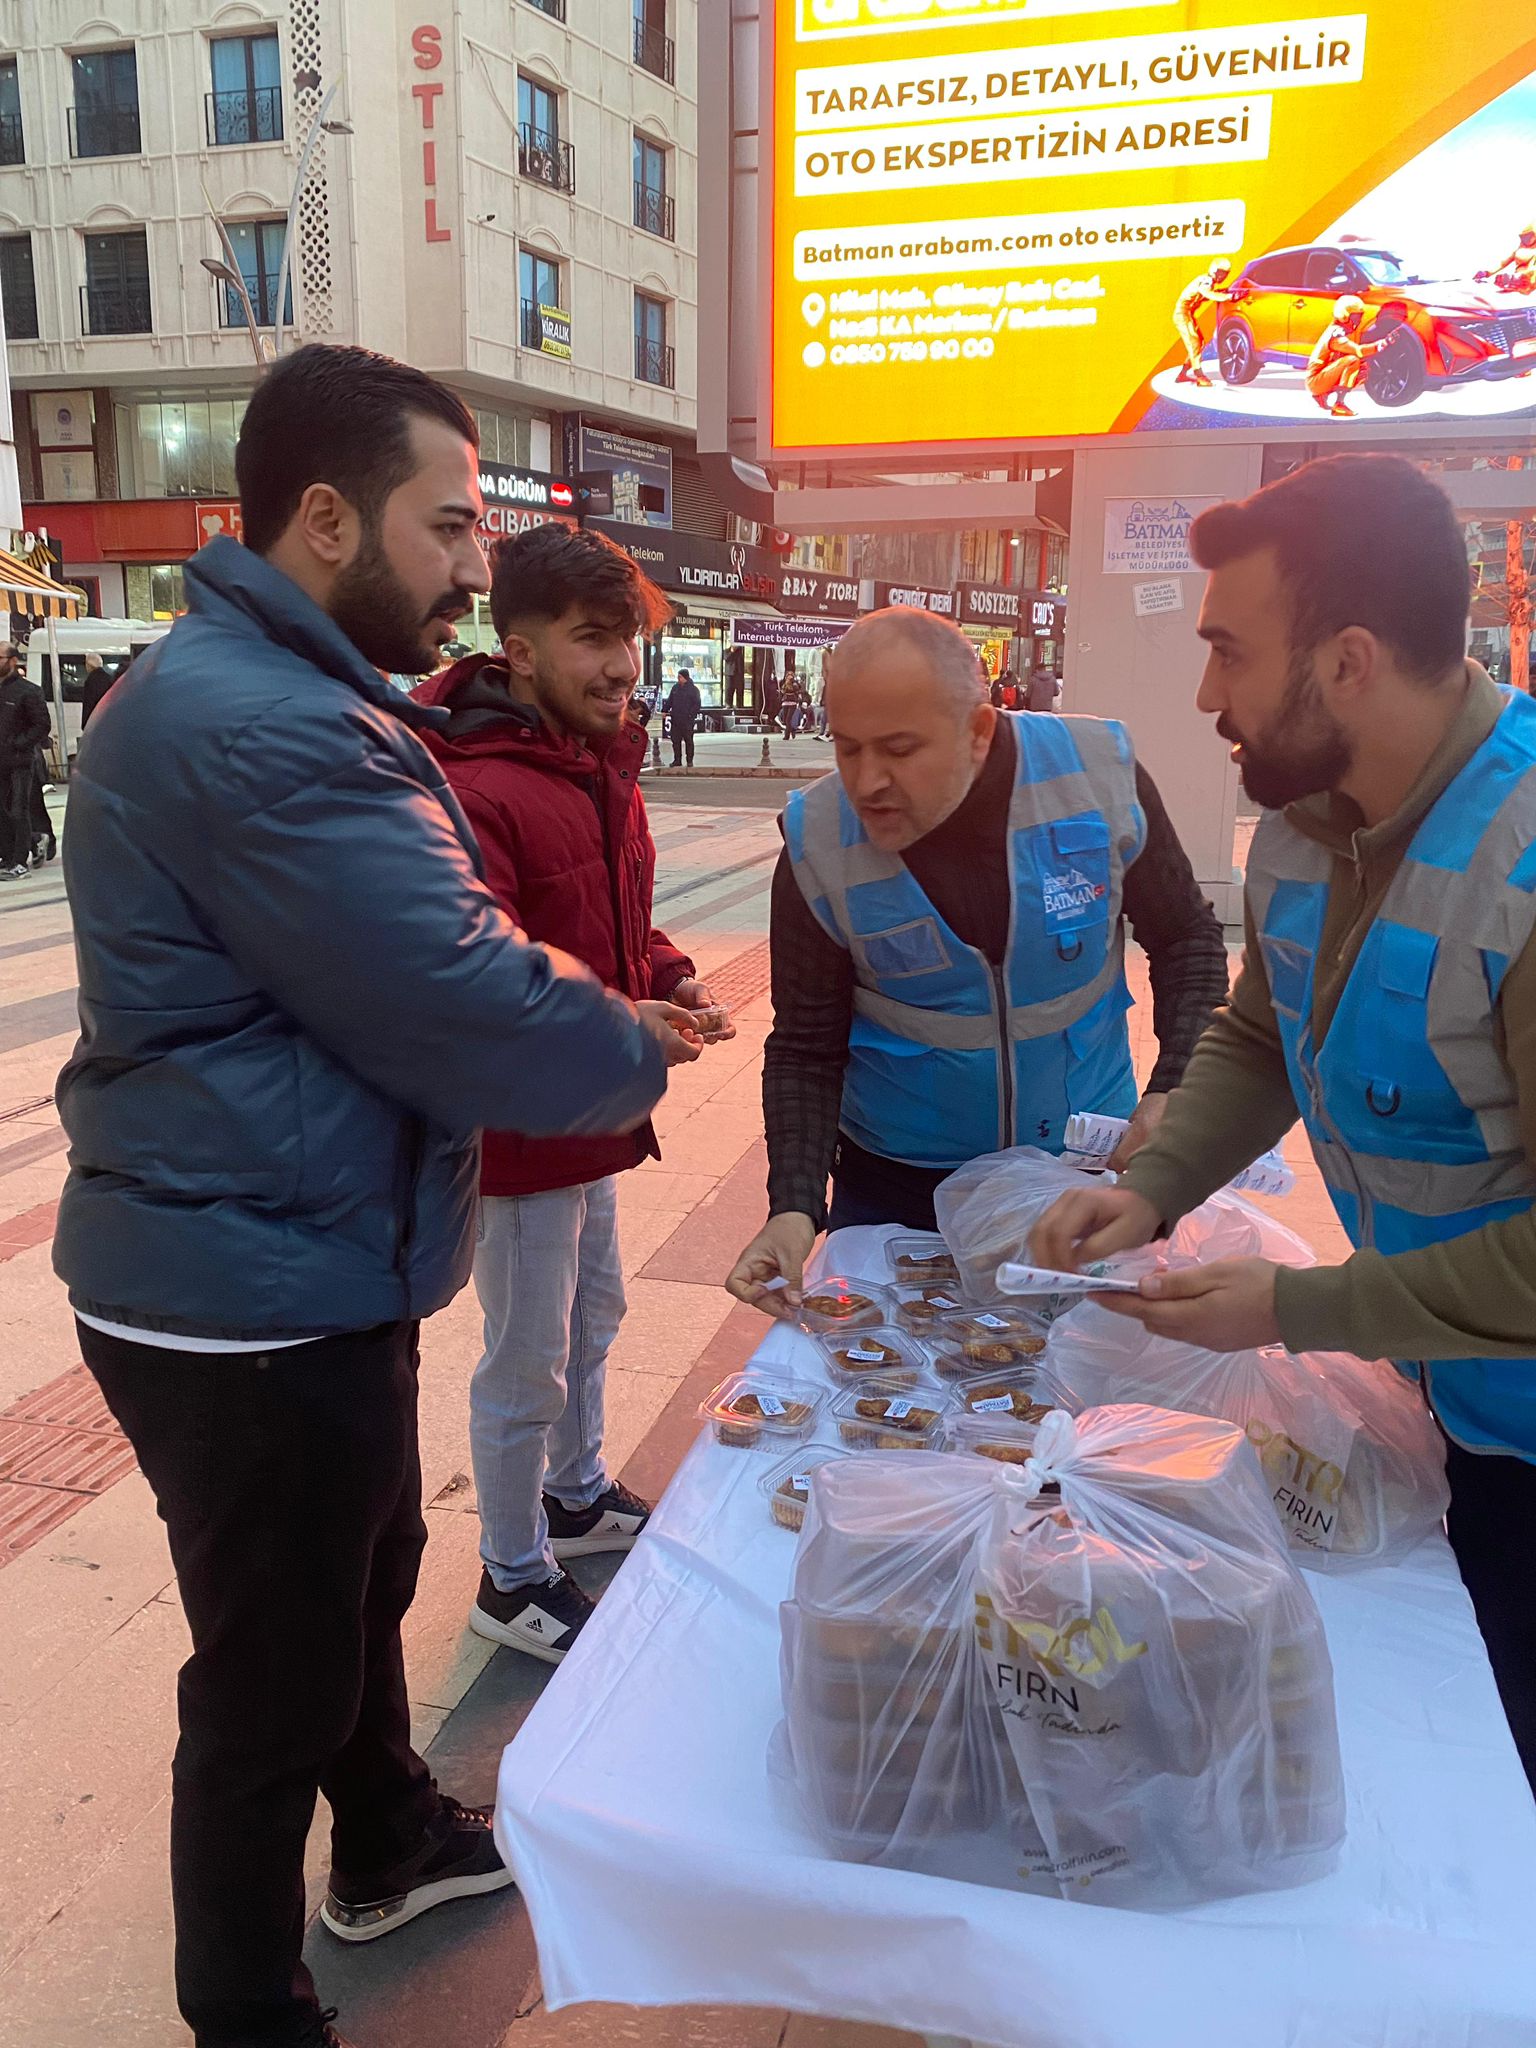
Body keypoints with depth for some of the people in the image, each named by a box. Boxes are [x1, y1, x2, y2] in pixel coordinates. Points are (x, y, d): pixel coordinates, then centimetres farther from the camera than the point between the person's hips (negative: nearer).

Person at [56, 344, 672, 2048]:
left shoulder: (275, 694, 10)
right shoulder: (260, 730, -26)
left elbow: (405, 959, 18)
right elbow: (486, 1037, -27)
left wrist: (544, 980, 0)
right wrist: (636, 1053, -7)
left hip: (295, 1269, 11)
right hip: (256, 1309, -10)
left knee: (365, 1575, 27)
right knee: (274, 1680, 9)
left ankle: (389, 1842, 51)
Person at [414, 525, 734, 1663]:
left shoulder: (602, 766, 5)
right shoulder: (472, 791, -25)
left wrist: (668, 976, -1)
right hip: (518, 1129, -10)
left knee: (593, 1314, 26)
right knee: (528, 1363, 6)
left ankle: (577, 1497, 49)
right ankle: (513, 1581, 28)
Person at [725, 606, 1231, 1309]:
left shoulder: (1099, 773, -18)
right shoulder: (817, 845, -19)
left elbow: (1186, 941, -2)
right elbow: (805, 1051, -9)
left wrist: (1174, 1093, -15)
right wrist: (794, 1206, -22)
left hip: (1087, 1162, 1)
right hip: (897, 1184, -1)